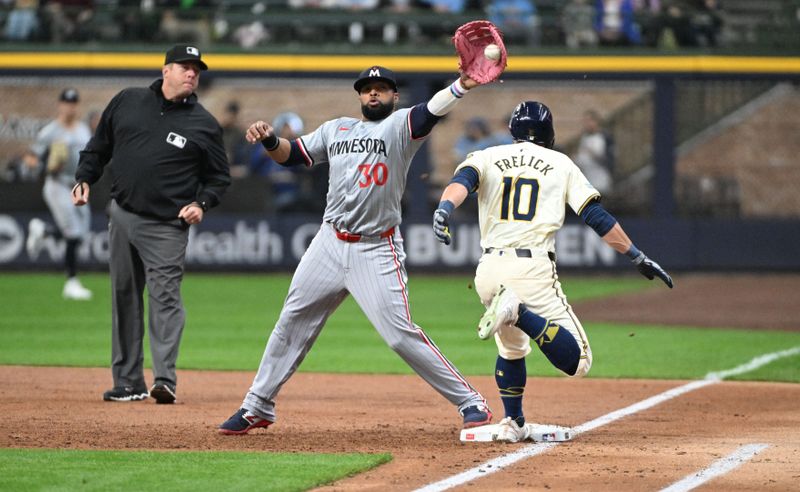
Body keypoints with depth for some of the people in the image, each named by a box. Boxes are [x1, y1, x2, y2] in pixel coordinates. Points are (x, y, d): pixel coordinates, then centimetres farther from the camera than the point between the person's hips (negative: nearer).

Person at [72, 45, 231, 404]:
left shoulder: (204, 125, 1)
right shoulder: (127, 102, 7)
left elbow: (219, 176, 8)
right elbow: (98, 147, 17)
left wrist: (201, 204, -9)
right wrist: (85, 179, 3)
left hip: (166, 226, -4)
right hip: (121, 215, 4)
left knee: (165, 296, -14)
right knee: (124, 297, 7)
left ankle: (165, 379, -19)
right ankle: (128, 382, 14)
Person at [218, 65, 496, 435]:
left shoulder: (400, 125, -2)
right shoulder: (336, 129, 14)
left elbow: (432, 111, -21)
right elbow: (290, 155, 17)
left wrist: (462, 86, -41)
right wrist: (269, 140, -5)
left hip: (376, 252, -6)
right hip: (330, 243, 6)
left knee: (400, 333, -13)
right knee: (291, 323, 10)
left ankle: (470, 403, -5)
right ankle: (257, 408, 23)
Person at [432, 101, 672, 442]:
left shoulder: (487, 158, 15)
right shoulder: (560, 164, 12)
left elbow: (462, 180, -8)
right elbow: (596, 216, 6)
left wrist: (444, 208, -27)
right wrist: (638, 257, 10)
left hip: (488, 273, 4)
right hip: (533, 271, -4)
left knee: (512, 348, 30)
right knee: (577, 361, -7)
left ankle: (512, 423, 21)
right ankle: (519, 312, -27)